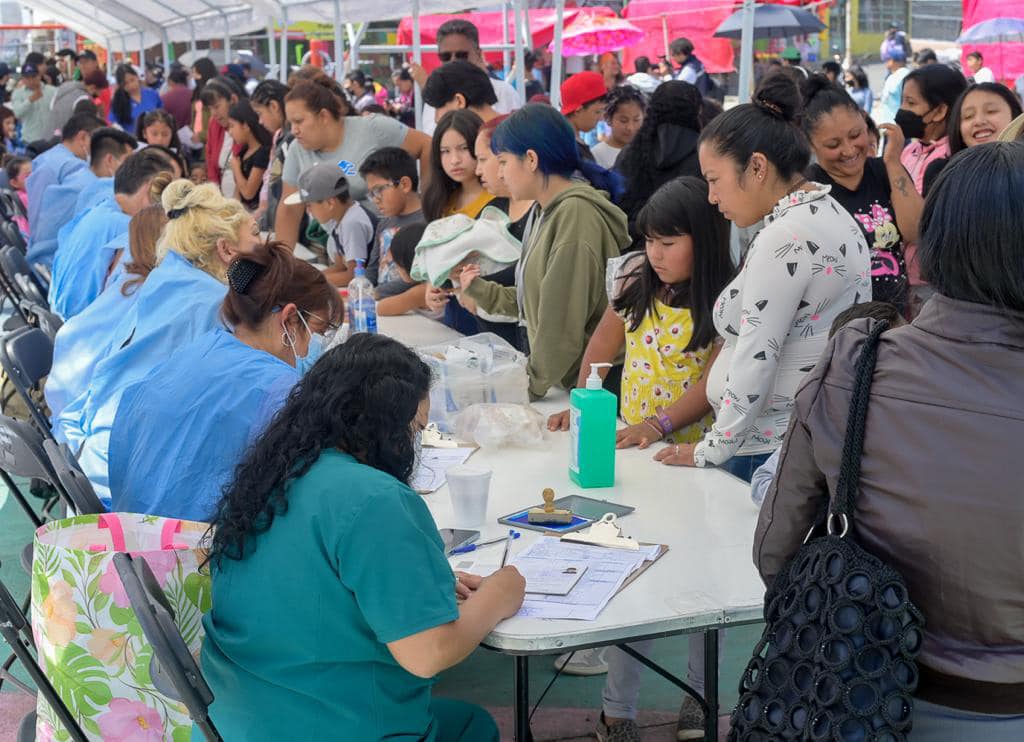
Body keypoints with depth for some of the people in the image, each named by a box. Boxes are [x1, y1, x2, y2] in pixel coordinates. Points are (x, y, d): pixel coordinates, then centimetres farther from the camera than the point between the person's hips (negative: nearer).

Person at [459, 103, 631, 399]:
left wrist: (532, 386, -15)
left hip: (587, 386, -9)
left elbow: (563, 324, -20)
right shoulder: (549, 212, 13)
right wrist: (483, 291, 11)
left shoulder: (576, 213, -18)